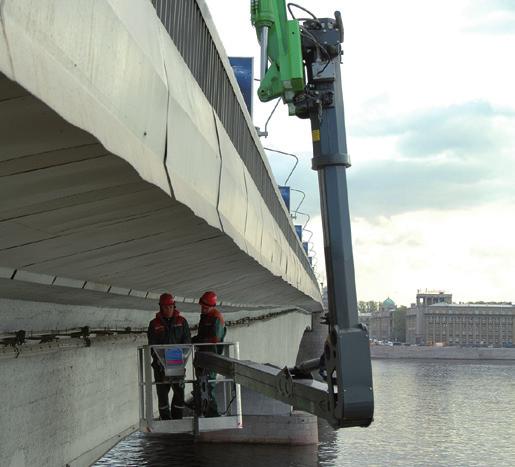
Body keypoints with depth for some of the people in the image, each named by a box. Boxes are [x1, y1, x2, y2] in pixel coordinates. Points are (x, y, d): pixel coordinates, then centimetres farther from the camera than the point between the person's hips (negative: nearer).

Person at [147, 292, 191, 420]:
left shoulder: (182, 321, 5)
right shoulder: (154, 324, 3)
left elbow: (187, 340, 2)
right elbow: (152, 345, -2)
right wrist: (158, 359, -16)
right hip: (161, 364, 0)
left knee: (179, 390, -2)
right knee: (162, 392, 2)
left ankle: (177, 418, 11)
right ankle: (165, 420, 12)